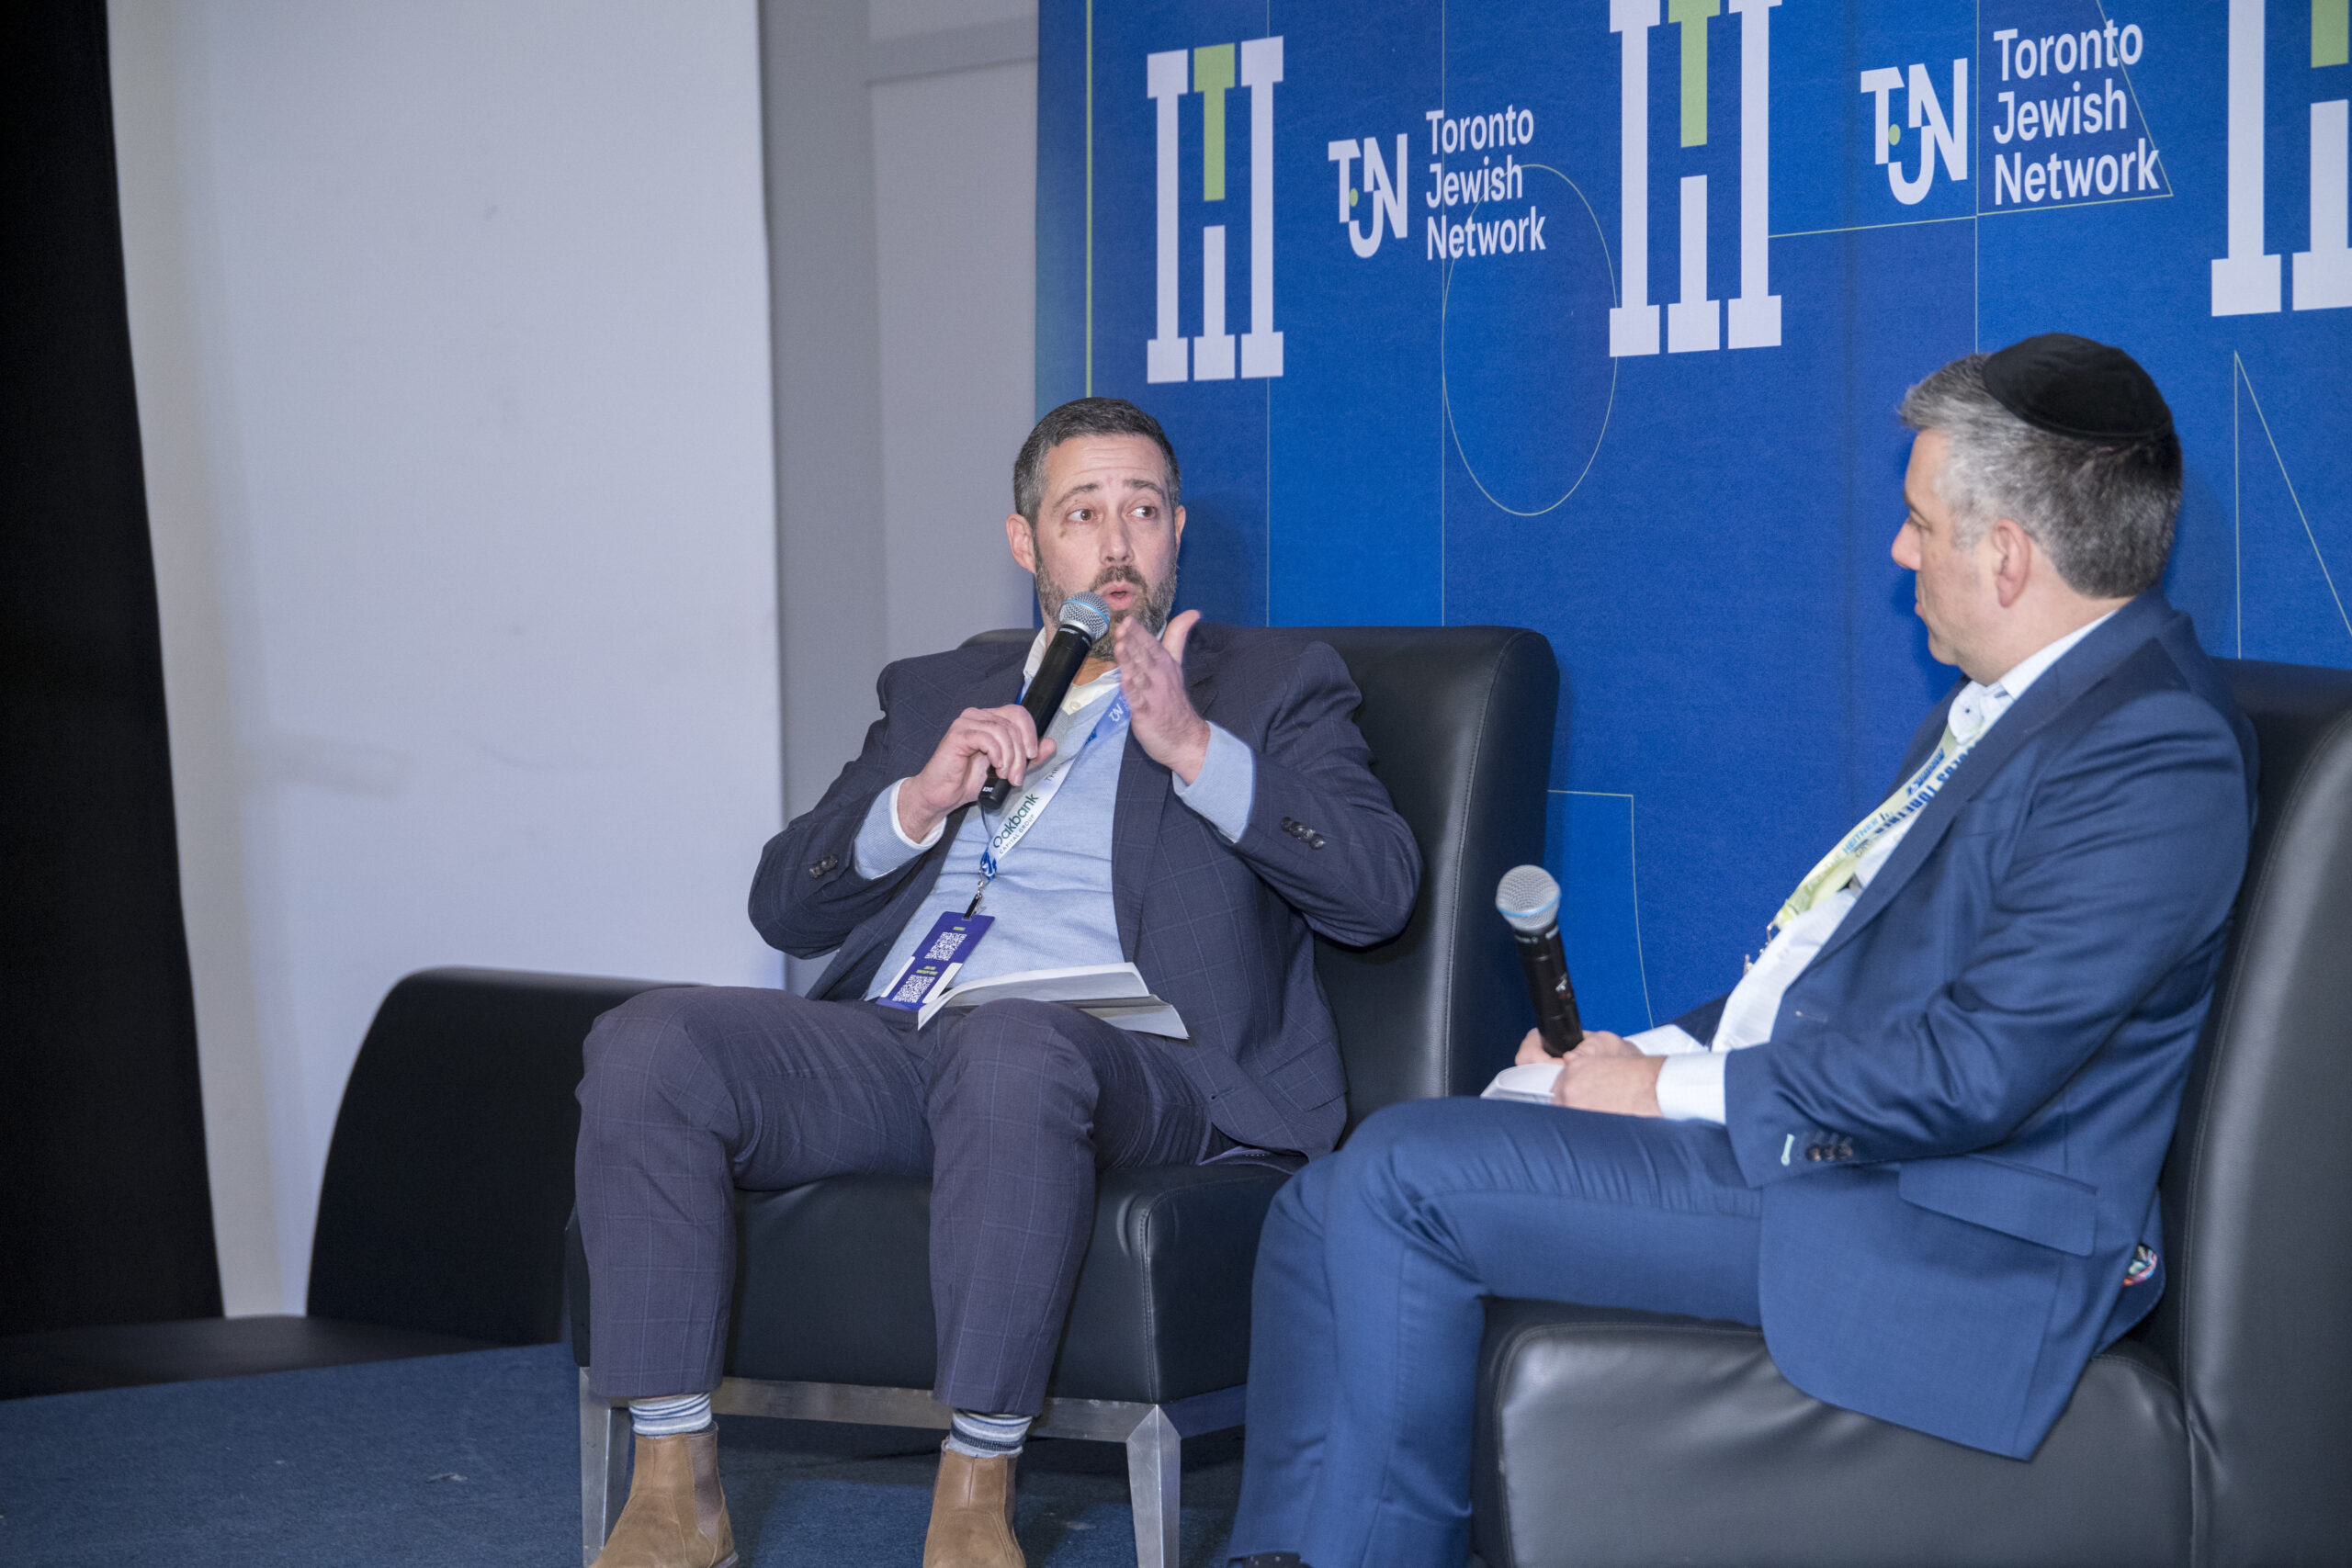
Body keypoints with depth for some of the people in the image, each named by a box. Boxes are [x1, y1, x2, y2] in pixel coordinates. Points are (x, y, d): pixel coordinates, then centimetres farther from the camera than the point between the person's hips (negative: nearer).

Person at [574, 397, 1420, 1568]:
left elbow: (1380, 890, 0)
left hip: (1106, 1053, -4)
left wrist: (1195, 749, -9)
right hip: (885, 1041, 4)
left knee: (1011, 1046, -40)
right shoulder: (935, 692, 27)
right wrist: (919, 802, 0)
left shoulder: (1275, 685, 17)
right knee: (646, 1044, -23)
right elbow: (783, 908, 19)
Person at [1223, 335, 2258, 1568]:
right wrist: (1662, 1049, 6)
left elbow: (1972, 1072, -23)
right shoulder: (2005, 702, 15)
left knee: (1400, 1179, -16)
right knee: (1344, 1205, 4)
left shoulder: (2153, 755, -18)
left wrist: (1678, 1090, -14)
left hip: (1939, 1230, -10)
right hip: (1798, 1132, 10)